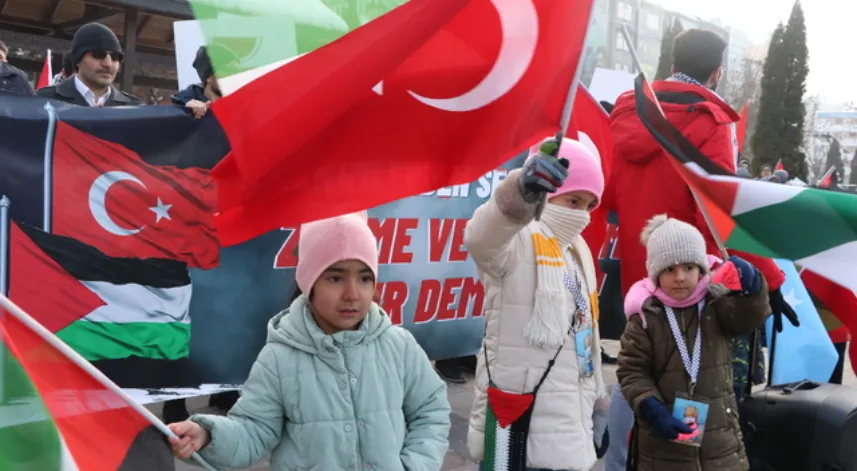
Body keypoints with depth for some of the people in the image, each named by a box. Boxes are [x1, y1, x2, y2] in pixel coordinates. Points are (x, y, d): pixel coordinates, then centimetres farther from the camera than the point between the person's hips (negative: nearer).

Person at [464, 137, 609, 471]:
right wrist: (522, 191, -56)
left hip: (570, 426, 9)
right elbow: (481, 236, -37)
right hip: (521, 427, -9)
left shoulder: (578, 252, 16)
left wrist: (598, 407, 24)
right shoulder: (518, 243, -11)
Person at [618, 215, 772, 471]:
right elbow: (631, 372, -7)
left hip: (719, 434, 2)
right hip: (663, 439, -2)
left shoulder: (718, 303, -1)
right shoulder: (645, 315, -7)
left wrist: (749, 284, -40)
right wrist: (652, 410, -21)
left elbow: (751, 315, -20)